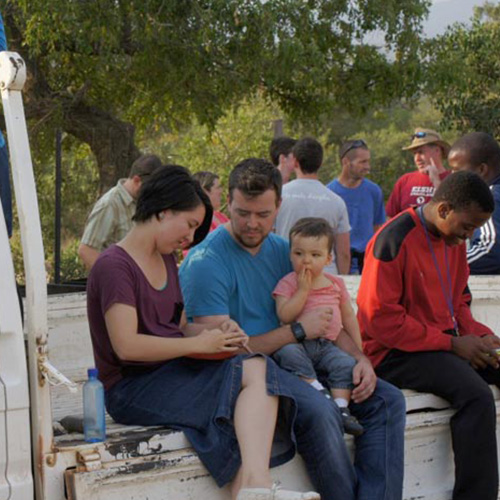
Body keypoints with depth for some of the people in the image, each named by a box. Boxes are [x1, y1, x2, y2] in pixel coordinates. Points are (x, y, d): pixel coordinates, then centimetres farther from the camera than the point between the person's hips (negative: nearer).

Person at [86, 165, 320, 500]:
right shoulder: (114, 266, -10)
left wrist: (214, 332, -1)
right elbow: (126, 346, -19)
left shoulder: (167, 260, 18)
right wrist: (199, 344, -15)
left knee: (259, 369, -21)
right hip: (132, 389, -8)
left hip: (172, 372, 8)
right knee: (254, 372, -22)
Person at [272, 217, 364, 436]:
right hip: (296, 342, -3)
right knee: (288, 353, -35)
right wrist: (303, 289, -12)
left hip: (327, 345, 3)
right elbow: (285, 316, -13)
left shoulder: (336, 284, 14)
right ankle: (318, 390, -35)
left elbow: (348, 317, 20)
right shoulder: (288, 283, 2)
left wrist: (358, 350, 14)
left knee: (346, 364, -25)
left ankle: (341, 406, -26)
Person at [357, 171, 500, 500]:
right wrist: (452, 343, -17)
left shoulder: (454, 239, 12)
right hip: (395, 353, -9)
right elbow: (380, 318, -18)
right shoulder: (395, 240, -15)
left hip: (445, 343, 9)